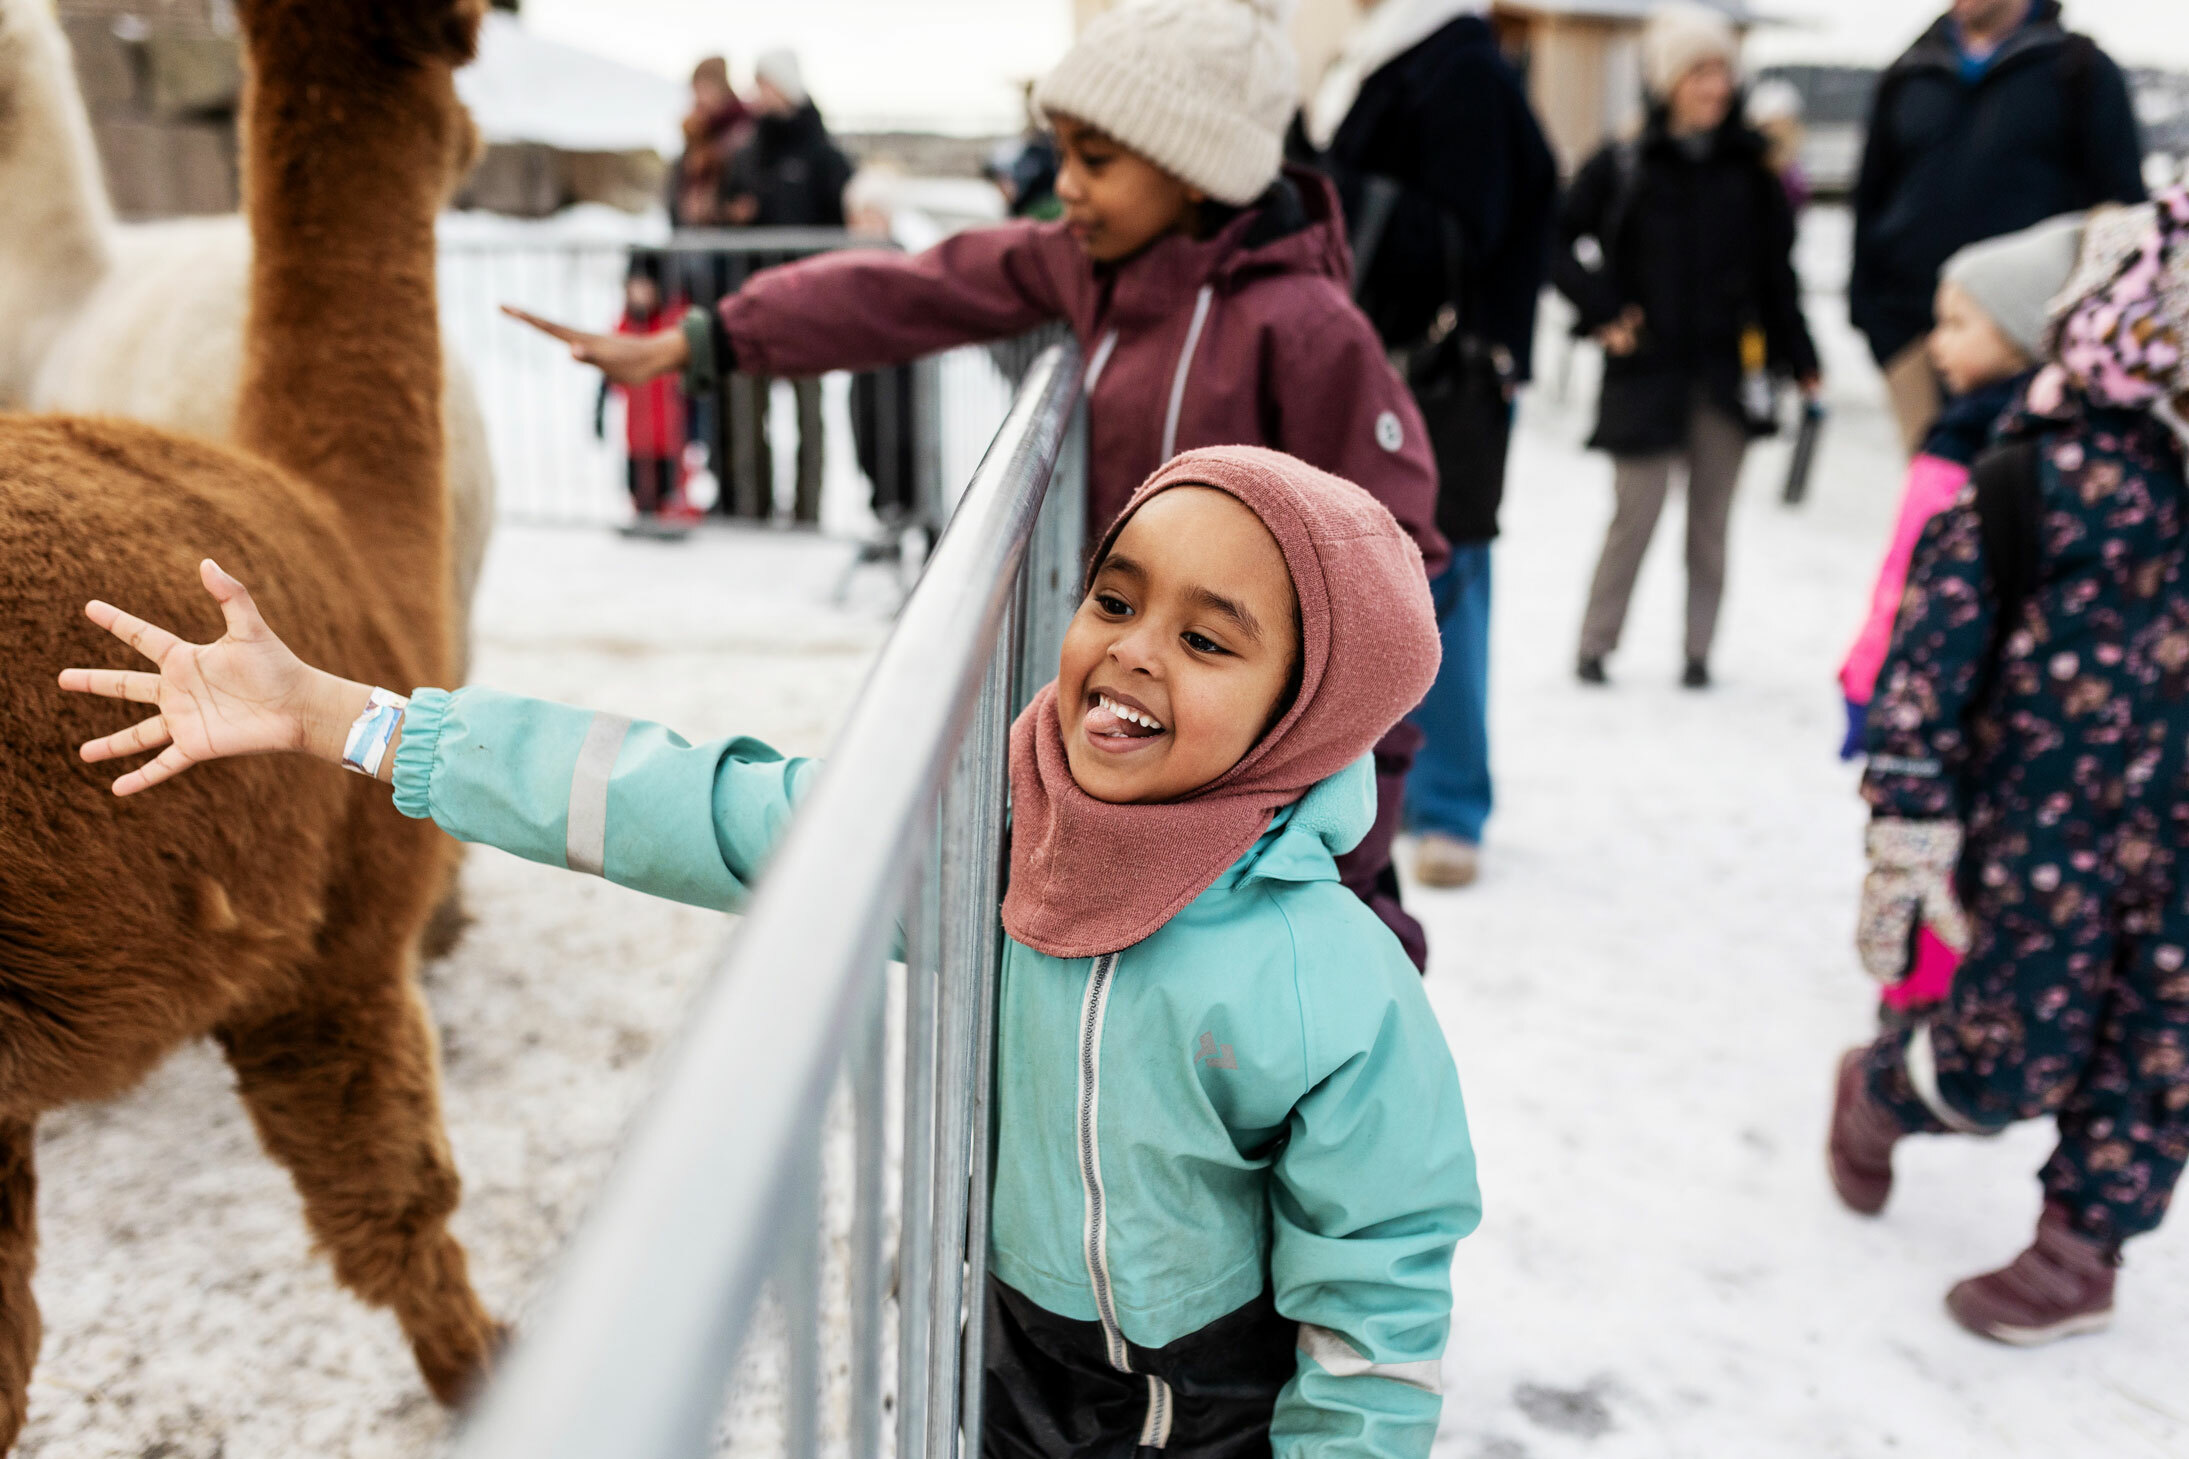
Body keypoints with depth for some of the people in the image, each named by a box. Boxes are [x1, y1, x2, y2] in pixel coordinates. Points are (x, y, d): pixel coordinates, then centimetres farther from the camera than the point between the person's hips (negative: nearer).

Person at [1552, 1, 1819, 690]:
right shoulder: (1622, 167, 0)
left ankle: (1698, 651, 16)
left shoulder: (1750, 170, 7)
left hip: (1727, 373, 2)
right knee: (1635, 514, -2)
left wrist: (1800, 362, 7)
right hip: (1646, 373, -2)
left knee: (1710, 522, 5)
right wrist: (1602, 311, -5)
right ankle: (1594, 646, 13)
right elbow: (1558, 241, 4)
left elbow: (1776, 271, 9)